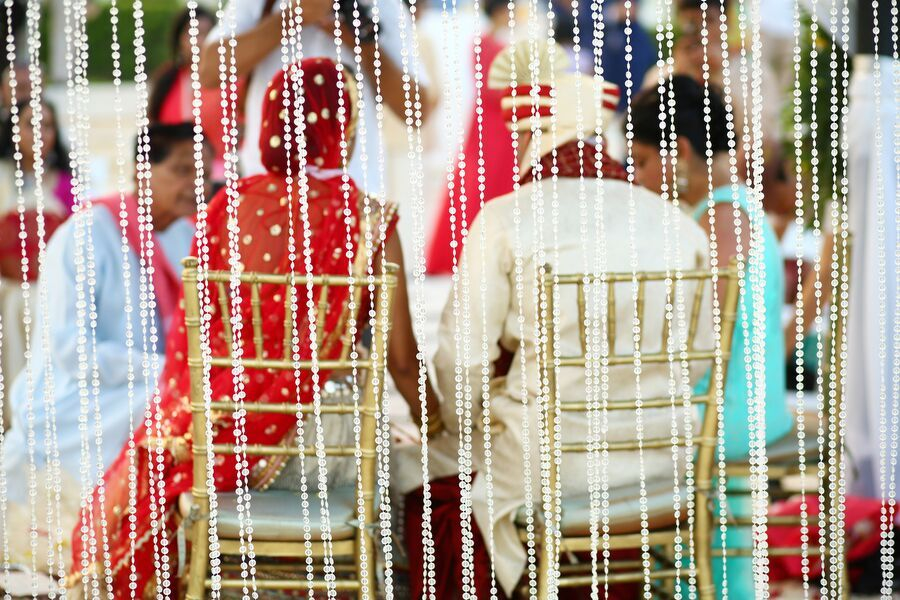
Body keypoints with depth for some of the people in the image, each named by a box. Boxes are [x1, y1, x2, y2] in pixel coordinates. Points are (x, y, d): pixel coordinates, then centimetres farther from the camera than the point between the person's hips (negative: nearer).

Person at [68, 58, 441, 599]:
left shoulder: (232, 207, -4)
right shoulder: (368, 219, -9)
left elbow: (189, 331, 2)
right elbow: (401, 359, -6)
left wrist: (181, 426, 17)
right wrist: (433, 427, 13)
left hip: (224, 430, 1)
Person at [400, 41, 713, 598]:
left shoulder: (506, 219, -10)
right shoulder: (678, 223, 1)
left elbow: (462, 357, -8)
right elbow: (698, 353, 6)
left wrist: (462, 427, 12)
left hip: (543, 463, -5)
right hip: (655, 459, 5)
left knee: (427, 473, 24)